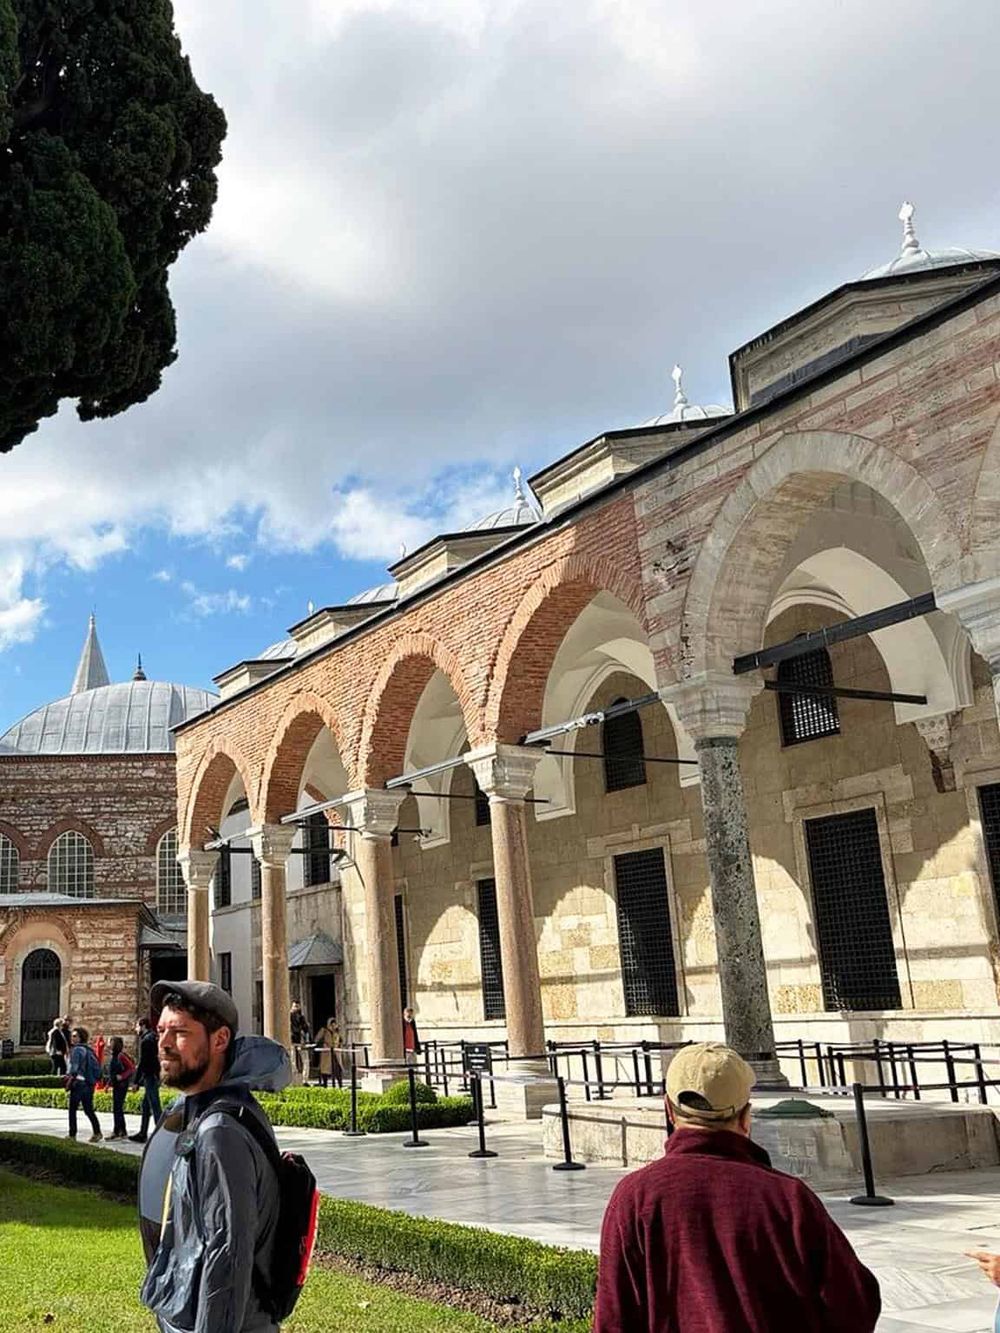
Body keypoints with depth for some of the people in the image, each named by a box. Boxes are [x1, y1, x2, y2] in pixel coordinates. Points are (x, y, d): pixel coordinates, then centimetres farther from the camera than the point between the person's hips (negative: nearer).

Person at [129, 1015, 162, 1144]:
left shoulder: (145, 1040, -15)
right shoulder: (153, 1038, 15)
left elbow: (142, 1062, -17)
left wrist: (137, 1081, -14)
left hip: (150, 1077, -10)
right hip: (154, 1076, 10)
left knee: (155, 1106, -8)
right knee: (145, 1106, 17)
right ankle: (142, 1134, 25)